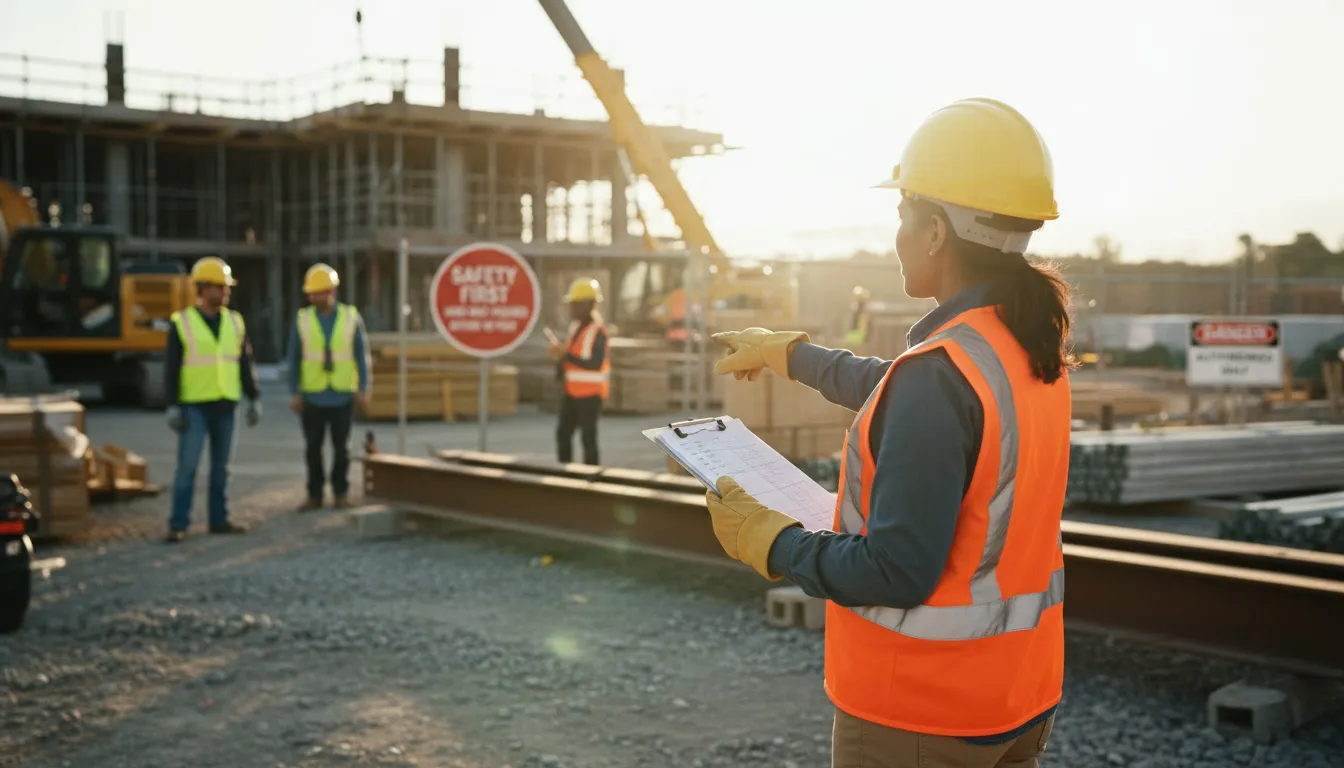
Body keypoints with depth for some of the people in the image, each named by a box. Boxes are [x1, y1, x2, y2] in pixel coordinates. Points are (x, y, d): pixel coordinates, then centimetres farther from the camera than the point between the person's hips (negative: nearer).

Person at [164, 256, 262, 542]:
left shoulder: (234, 322, 6)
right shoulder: (182, 323, -5)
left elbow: (245, 365, 9)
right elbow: (171, 368, -5)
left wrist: (254, 399, 4)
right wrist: (172, 406, -11)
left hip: (225, 405, 4)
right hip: (194, 406, -4)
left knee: (221, 465, 9)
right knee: (187, 465, -7)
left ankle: (219, 520, 16)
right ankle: (178, 524, -1)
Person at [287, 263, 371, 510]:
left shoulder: (351, 318, -1)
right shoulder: (302, 319, -1)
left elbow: (362, 355, 1)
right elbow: (294, 358, 0)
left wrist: (363, 389, -5)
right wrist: (294, 393, -5)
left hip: (342, 395, 0)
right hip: (312, 395, 1)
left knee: (341, 446, 4)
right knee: (313, 446, 2)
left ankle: (341, 492, 18)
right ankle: (315, 494, 12)